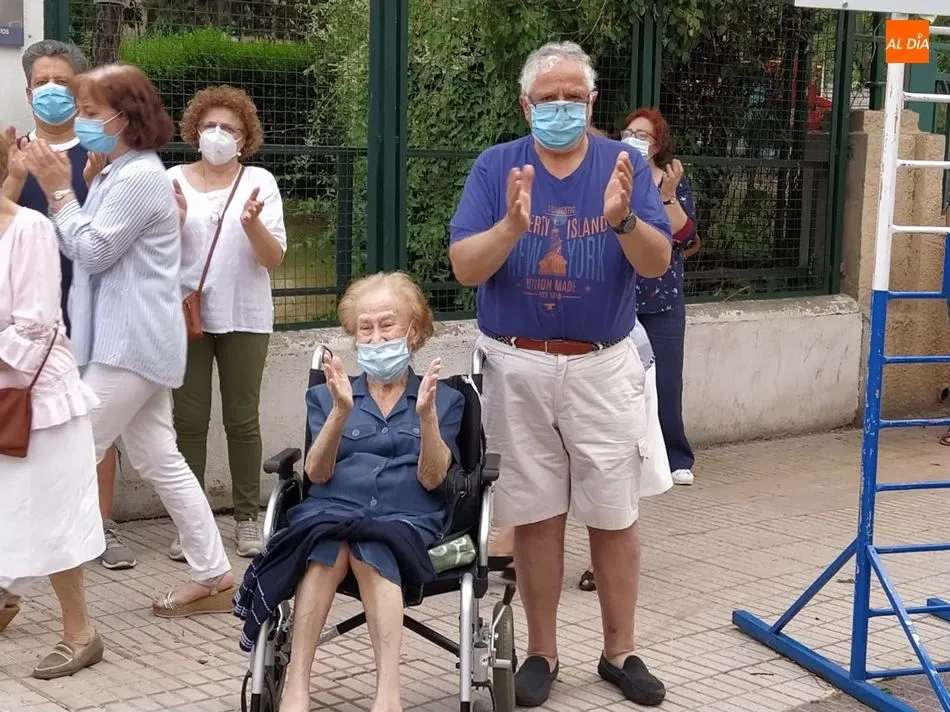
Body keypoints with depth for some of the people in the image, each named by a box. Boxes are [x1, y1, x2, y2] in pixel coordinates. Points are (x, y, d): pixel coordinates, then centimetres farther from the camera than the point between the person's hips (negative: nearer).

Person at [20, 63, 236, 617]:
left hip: (131, 344, -11)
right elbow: (87, 249, 17)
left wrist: (59, 190, -9)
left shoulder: (140, 178, -15)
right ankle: (215, 577, 16)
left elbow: (93, 252, -15)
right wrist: (61, 190, 9)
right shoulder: (120, 175, 18)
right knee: (160, 461, 11)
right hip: (132, 341, 11)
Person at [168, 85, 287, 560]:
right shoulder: (175, 180, 3)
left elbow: (274, 259, -3)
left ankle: (247, 518, 12)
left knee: (242, 419, 4)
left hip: (244, 318, 0)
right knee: (189, 420, 2)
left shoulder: (260, 181, 1)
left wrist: (253, 223, -21)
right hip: (186, 315, 1)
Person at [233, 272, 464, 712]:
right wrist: (341, 411, -9)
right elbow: (316, 473, 6)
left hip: (406, 517, -1)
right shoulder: (325, 396, 23)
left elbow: (431, 477, 4)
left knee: (369, 550, -37)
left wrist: (426, 414, -13)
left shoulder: (444, 399, 19)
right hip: (331, 510, 1)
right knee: (330, 549, -36)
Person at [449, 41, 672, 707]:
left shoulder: (626, 164, -1)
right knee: (534, 516, 7)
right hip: (517, 366, 0)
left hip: (604, 367, 0)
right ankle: (542, 653, 20)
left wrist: (623, 219, -30)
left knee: (615, 516, 6)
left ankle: (620, 652, 20)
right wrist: (512, 225, -29)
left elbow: (659, 263, -10)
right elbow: (465, 267, -10)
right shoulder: (495, 166, -1)